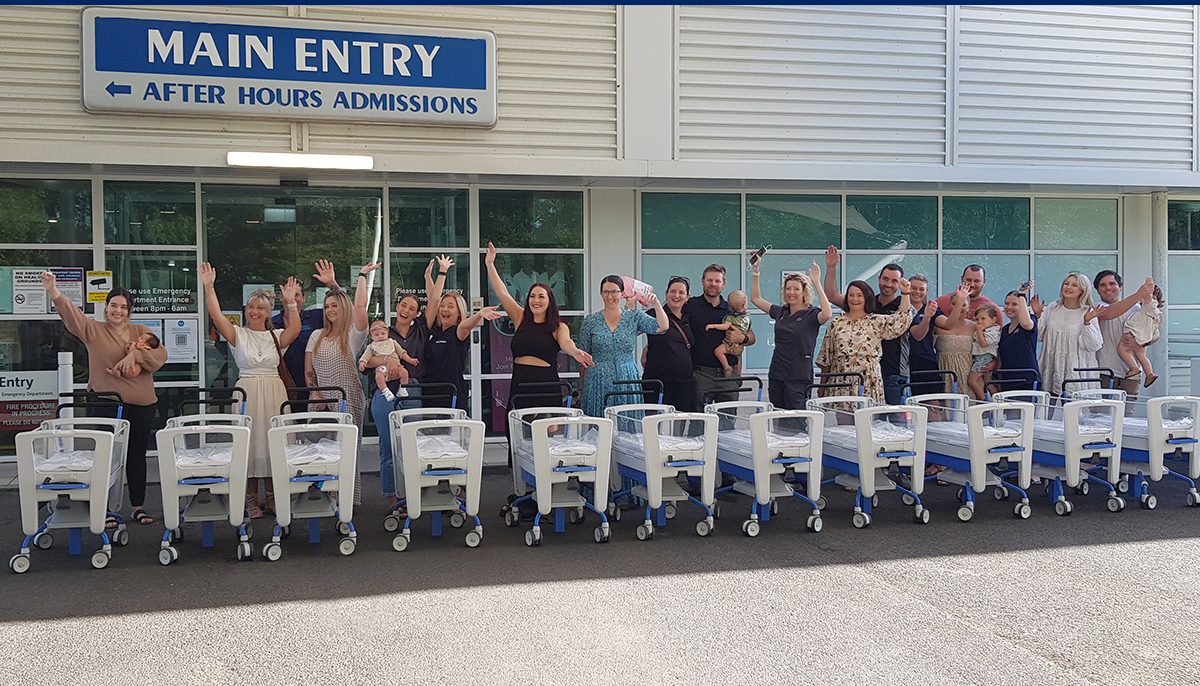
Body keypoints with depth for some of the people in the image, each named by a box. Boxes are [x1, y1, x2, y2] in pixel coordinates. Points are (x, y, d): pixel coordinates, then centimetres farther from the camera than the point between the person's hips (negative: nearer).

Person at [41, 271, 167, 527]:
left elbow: (161, 354, -1)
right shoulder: (93, 330, 4)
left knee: (137, 456, 9)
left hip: (142, 404, 2)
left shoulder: (140, 331, 11)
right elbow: (71, 314, -12)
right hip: (106, 403, -2)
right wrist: (53, 291, -29)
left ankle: (138, 506, 19)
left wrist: (135, 354, -15)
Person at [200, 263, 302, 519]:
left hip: (274, 393, 2)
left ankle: (272, 498, 15)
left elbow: (295, 329, -13)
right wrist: (209, 288, -20)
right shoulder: (238, 334, 3)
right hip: (247, 392, -2)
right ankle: (251, 500, 7)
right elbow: (216, 316, -11)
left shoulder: (277, 337, 8)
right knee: (249, 441, 0)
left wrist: (291, 303, -20)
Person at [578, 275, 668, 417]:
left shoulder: (634, 317, 6)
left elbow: (662, 327, -6)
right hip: (598, 382, 0)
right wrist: (581, 389, 9)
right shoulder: (590, 321, 5)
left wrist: (656, 303, -18)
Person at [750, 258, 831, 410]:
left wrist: (817, 283, -27)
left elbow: (827, 314, -29)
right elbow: (756, 299, 22)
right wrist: (755, 271, 14)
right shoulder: (781, 312, 11)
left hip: (799, 378, -6)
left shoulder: (811, 314, -6)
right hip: (776, 375, 6)